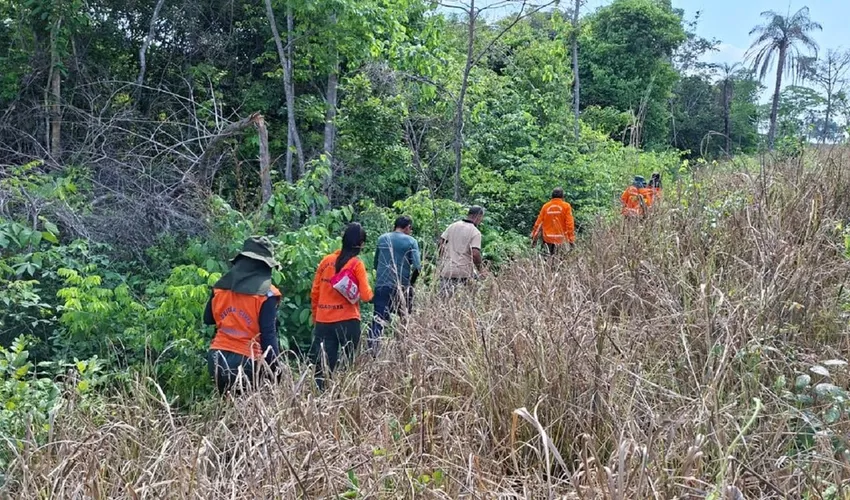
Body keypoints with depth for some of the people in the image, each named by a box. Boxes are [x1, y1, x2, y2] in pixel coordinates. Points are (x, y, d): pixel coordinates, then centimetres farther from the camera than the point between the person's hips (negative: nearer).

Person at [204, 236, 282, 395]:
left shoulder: (221, 286, 6)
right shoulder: (266, 294, -10)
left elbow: (208, 319, 18)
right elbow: (268, 335, -12)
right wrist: (275, 369, -7)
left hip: (217, 358, 5)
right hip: (245, 361, -5)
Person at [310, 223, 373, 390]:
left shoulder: (326, 260, 7)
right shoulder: (356, 264, -7)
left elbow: (314, 293, 10)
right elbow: (366, 295, -11)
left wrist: (316, 316, 20)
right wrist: (369, 290, 11)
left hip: (323, 321, 4)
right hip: (348, 321, -4)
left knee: (323, 366, 6)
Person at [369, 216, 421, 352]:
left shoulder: (382, 238, 8)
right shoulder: (411, 241, -3)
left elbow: (375, 263, 13)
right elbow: (417, 266, -9)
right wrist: (411, 282, 6)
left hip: (382, 285, 2)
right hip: (401, 286, -2)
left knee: (378, 320, -2)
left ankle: (372, 351, -12)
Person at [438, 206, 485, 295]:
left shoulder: (452, 226, 9)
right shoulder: (475, 232, -9)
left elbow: (441, 243, 7)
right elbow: (475, 253, -17)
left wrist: (442, 260, 18)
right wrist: (480, 268, -2)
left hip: (446, 271, 5)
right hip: (464, 273, -5)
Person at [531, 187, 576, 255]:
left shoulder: (545, 206, 5)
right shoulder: (566, 206, -2)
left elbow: (539, 223, 7)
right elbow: (569, 223, -8)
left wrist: (534, 238, 14)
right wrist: (571, 239, -7)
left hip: (548, 237, 3)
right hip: (561, 238, -3)